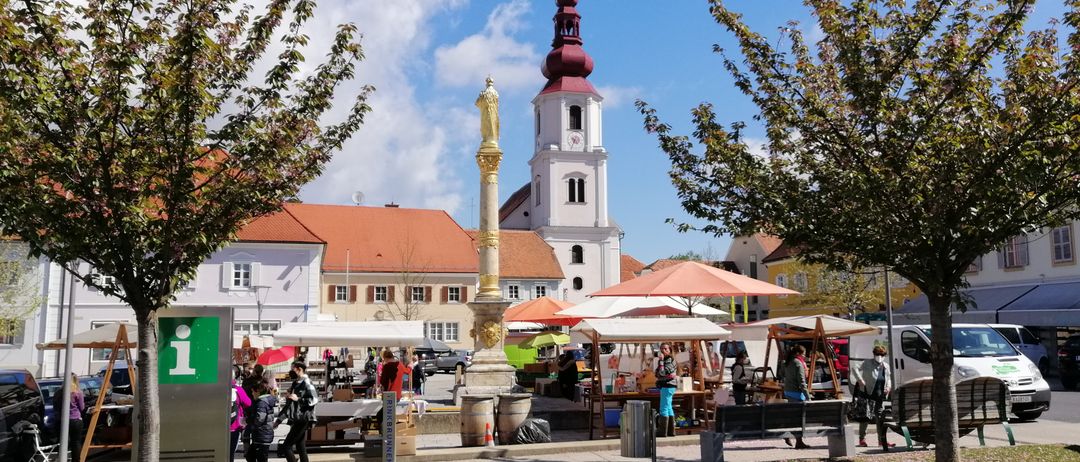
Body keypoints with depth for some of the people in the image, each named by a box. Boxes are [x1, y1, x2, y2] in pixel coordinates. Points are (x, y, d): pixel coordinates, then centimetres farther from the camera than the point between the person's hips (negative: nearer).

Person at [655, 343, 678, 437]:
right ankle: (671, 431, 19)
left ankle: (662, 431, -6)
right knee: (669, 408, 13)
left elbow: (662, 373, -23)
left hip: (667, 386, -11)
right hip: (666, 386, 11)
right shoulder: (666, 360, 16)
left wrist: (660, 361, -19)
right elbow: (659, 374, 22)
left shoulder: (669, 360, -13)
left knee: (664, 408, -8)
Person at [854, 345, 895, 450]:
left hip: (879, 396, 6)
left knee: (881, 418, 9)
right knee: (866, 416, -6)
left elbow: (888, 379, 21)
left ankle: (882, 440, 17)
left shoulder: (886, 366, 11)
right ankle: (862, 439, 3)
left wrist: (888, 387, 2)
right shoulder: (867, 363, -6)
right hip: (867, 395, -6)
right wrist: (860, 380, -26)